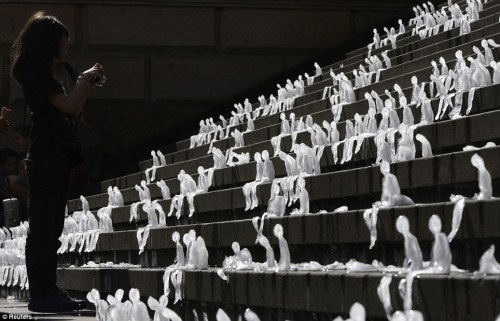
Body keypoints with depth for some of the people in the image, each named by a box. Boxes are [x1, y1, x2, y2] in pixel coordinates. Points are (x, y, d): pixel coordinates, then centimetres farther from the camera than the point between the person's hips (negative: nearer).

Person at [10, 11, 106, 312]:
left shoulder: (61, 70, 14)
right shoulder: (36, 74, -13)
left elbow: (76, 109, 23)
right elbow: (69, 106, -20)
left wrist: (89, 86, 8)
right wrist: (84, 80, -6)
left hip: (61, 157, 9)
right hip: (45, 157, -9)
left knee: (52, 229, 11)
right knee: (43, 227, -8)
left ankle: (49, 291, 15)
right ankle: (40, 295, -7)